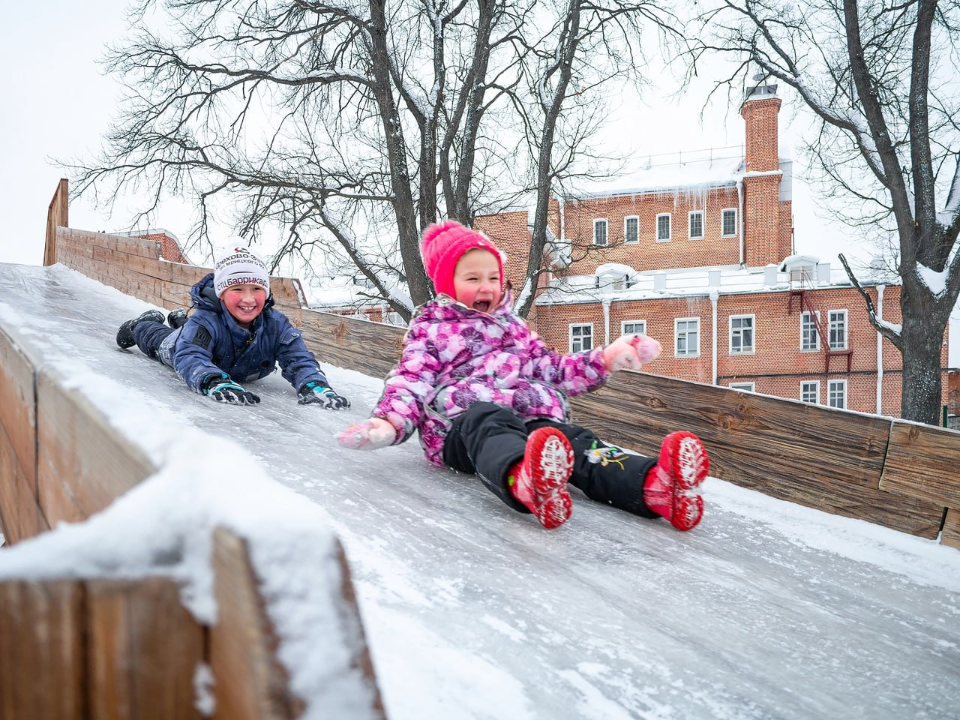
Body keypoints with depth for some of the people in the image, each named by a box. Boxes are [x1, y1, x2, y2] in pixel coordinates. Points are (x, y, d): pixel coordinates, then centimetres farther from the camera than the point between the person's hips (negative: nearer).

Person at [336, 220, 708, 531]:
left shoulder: (512, 326, 32)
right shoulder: (430, 329, 17)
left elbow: (552, 370, 34)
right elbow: (412, 381, 5)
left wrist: (606, 359, 22)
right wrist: (390, 422, -17)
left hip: (534, 417, 4)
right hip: (464, 422, -4)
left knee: (571, 439, -29)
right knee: (492, 424, -41)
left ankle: (655, 486, -60)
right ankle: (525, 481, -78)